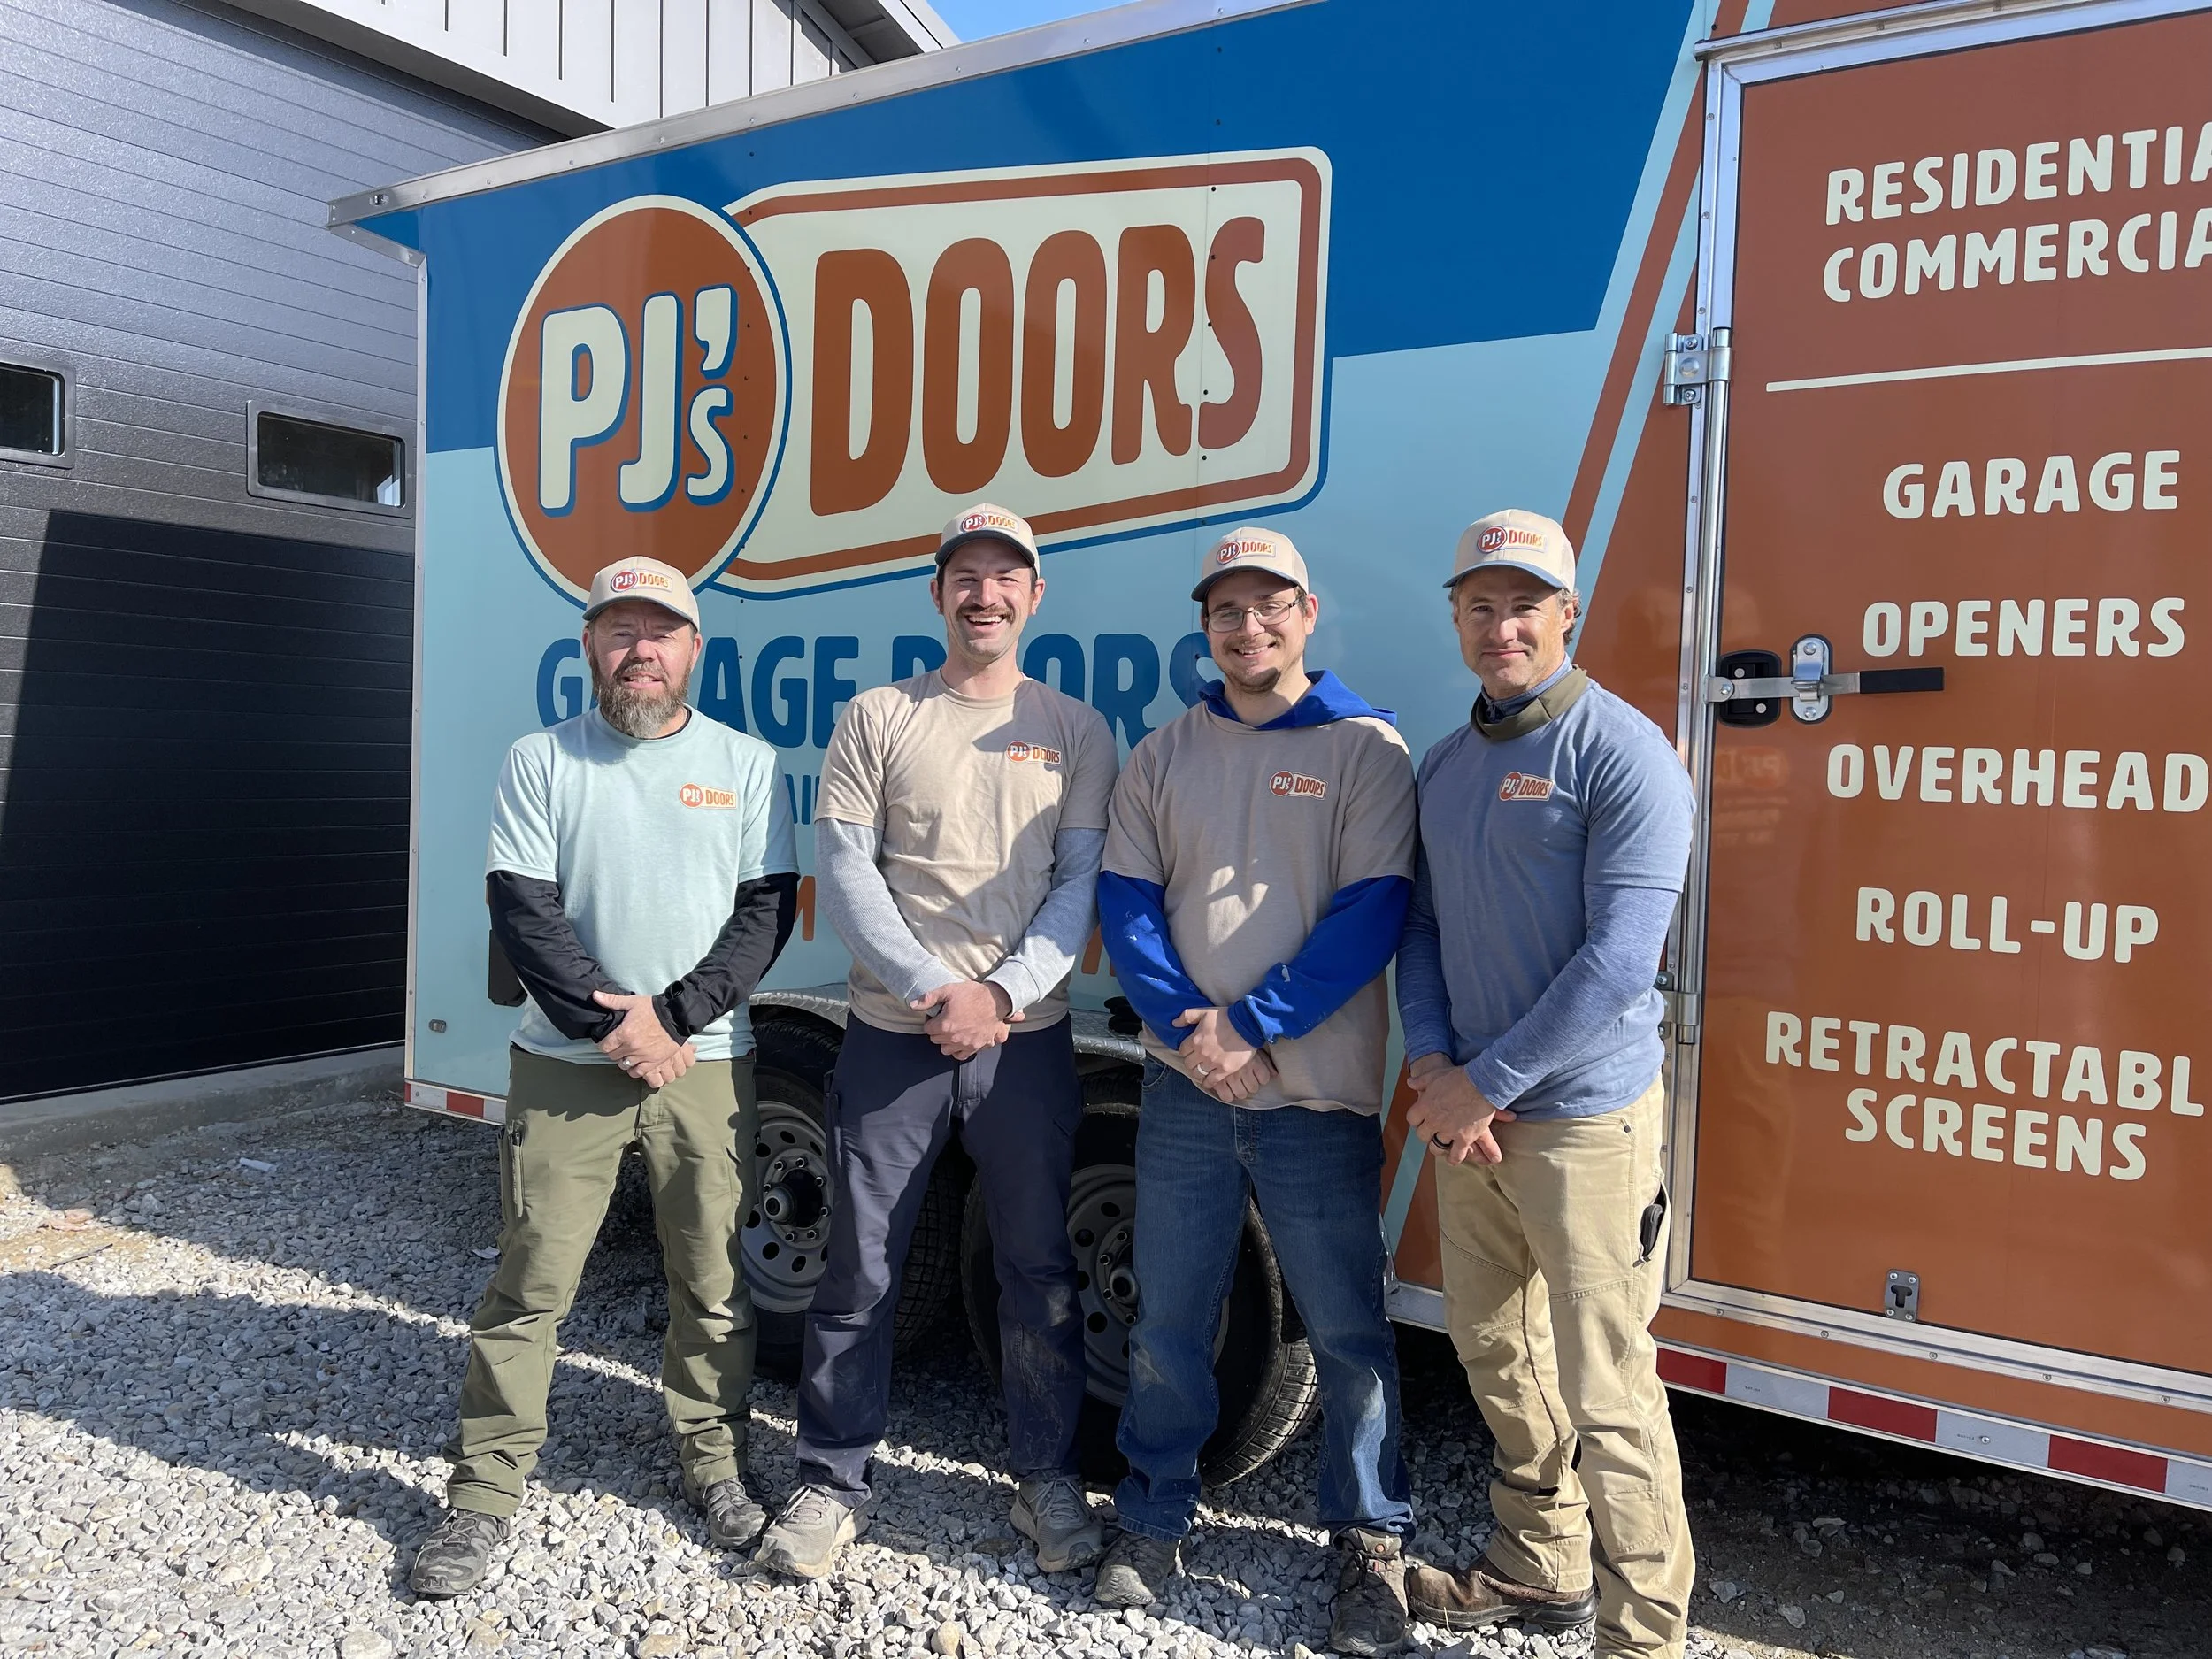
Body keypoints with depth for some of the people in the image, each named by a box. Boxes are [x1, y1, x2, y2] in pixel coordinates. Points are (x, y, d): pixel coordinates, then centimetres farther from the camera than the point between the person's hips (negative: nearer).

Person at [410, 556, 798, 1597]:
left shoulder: (746, 764, 5)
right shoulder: (542, 761, 4)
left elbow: (767, 911, 0)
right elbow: (521, 910, -3)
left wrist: (672, 1017, -11)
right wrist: (608, 1022, -13)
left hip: (706, 1060, 1)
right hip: (564, 1062, 0)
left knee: (713, 1279, 7)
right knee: (529, 1282, 3)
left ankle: (714, 1461, 25)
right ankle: (484, 1492, 16)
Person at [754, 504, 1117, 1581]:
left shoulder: (1073, 730, 6)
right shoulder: (877, 719, 4)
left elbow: (1082, 884, 1)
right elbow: (841, 872, -3)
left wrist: (1001, 992, -13)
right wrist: (934, 988, -13)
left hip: (1027, 1040, 1)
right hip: (891, 1037, 0)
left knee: (1039, 1271, 9)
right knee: (859, 1272, 7)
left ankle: (1048, 1478, 26)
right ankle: (831, 1482, 23)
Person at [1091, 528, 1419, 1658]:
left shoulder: (1366, 747, -2)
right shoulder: (1163, 756, 9)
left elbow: (1372, 912, -10)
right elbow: (1124, 899, 2)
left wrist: (1256, 1022, -16)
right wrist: (1191, 1024, -12)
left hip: (1319, 1095, -3)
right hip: (1185, 1086, 3)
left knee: (1346, 1328, 6)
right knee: (1169, 1318, 12)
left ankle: (1371, 1542, 25)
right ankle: (1153, 1519, 30)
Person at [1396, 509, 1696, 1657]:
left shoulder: (1622, 751, -12)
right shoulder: (1443, 765, 11)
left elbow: (1619, 957, -19)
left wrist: (1486, 1085, -16)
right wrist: (1431, 1063, -5)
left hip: (1584, 1119, -7)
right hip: (1469, 1116, 8)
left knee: (1603, 1392, -1)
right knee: (1495, 1353, 19)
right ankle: (1541, 1567, 38)